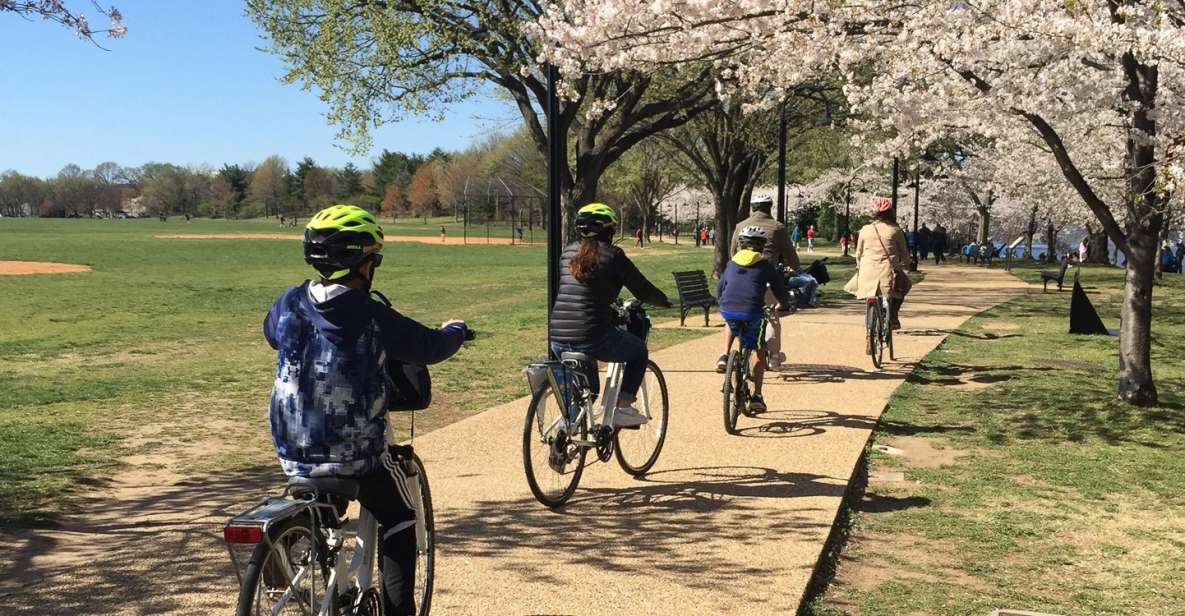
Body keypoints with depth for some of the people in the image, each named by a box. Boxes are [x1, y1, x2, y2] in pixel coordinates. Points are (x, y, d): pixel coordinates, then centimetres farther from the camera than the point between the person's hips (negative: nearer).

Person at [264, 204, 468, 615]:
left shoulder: (289, 304, -3)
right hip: (358, 455, -4)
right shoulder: (372, 318, -17)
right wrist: (454, 330, 19)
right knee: (399, 522, 20)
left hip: (294, 453, 5)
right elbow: (430, 347, -4)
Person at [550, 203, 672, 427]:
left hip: (556, 340, 6)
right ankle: (623, 407, 12)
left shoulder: (568, 252, 13)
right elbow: (643, 290, 1)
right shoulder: (612, 255, -3)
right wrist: (666, 301, 22)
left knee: (587, 388, 32)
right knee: (639, 350, 22)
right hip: (591, 339, -6)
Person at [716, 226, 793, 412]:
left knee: (731, 326, 40)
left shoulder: (731, 263, 21)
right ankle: (756, 397, 11)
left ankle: (724, 357, 19)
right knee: (759, 351, 15)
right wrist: (783, 306, 36)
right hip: (752, 313, -3)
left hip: (727, 310, 3)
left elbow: (719, 290, 30)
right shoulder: (765, 266, 12)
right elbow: (781, 291, 16)